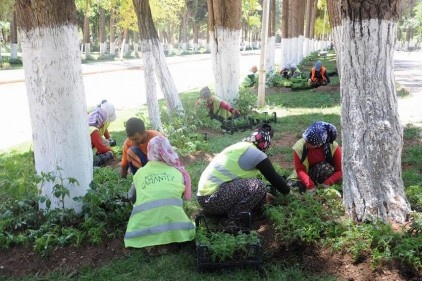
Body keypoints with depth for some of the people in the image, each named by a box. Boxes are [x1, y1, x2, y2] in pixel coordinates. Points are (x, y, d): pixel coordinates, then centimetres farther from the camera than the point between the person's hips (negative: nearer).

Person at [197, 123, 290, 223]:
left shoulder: (241, 147, 18)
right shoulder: (255, 153, -9)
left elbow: (248, 181, 31)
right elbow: (273, 177, -1)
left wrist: (263, 195, 36)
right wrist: (287, 191, 17)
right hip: (212, 197, -10)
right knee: (258, 186, -16)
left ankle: (212, 211, 15)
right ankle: (233, 223, -9)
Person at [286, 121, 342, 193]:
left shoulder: (334, 147, -26)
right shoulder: (299, 146, -25)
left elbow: (340, 170, -21)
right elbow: (300, 170, -22)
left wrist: (327, 183, -34)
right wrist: (310, 186, -32)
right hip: (307, 176, 1)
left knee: (325, 167, -35)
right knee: (290, 185, -26)